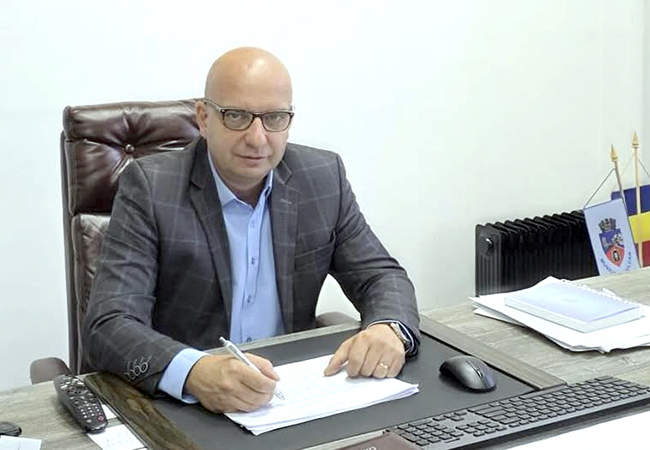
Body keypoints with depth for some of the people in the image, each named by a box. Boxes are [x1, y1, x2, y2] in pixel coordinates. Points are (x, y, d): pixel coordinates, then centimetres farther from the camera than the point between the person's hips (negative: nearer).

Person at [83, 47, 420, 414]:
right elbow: (109, 326, -19)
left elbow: (382, 276, 5)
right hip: (181, 404, -2)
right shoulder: (150, 187, -11)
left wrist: (388, 328, -19)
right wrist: (196, 372, -39)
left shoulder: (324, 178, 1)